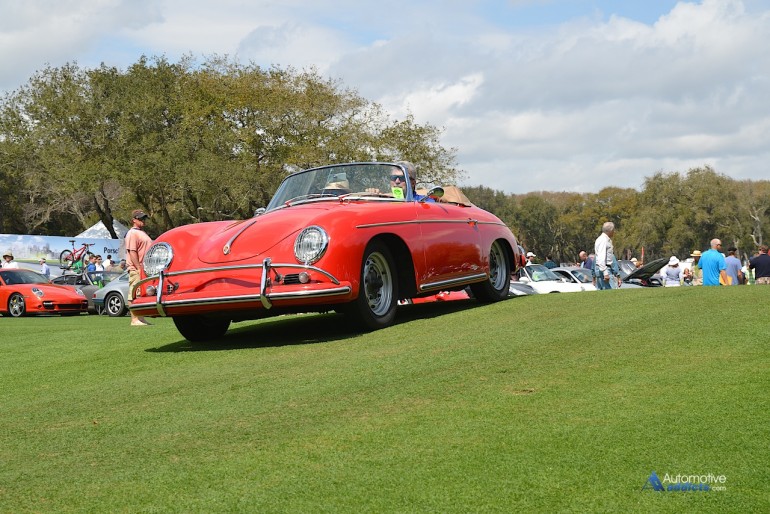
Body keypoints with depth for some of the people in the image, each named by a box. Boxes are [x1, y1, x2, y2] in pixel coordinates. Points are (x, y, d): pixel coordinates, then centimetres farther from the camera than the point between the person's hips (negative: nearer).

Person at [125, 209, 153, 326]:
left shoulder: (142, 233, 21)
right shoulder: (132, 233, -9)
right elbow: (132, 252, -17)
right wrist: (139, 268, -22)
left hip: (145, 269, 10)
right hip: (136, 269, -10)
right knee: (134, 295, -7)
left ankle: (140, 318, 18)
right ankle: (135, 320, -9)